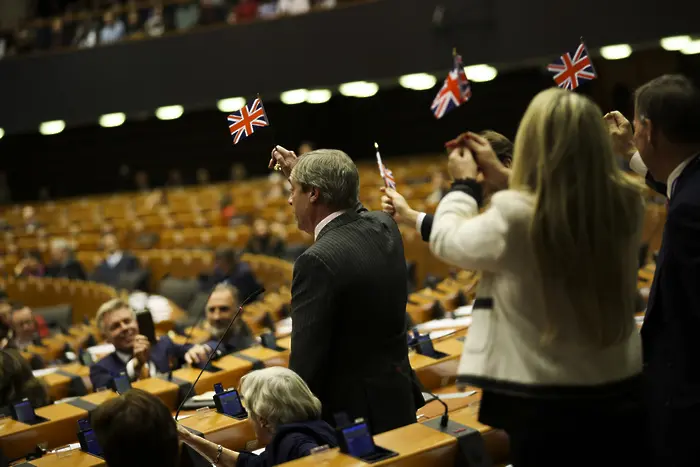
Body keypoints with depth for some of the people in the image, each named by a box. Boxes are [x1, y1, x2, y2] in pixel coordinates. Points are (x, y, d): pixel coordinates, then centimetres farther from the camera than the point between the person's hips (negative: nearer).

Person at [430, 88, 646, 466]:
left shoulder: (515, 215, -22)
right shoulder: (625, 204, -8)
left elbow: (446, 240, -3)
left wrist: (464, 184, 14)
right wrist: (498, 174, 22)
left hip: (544, 402, -4)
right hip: (622, 392, 5)